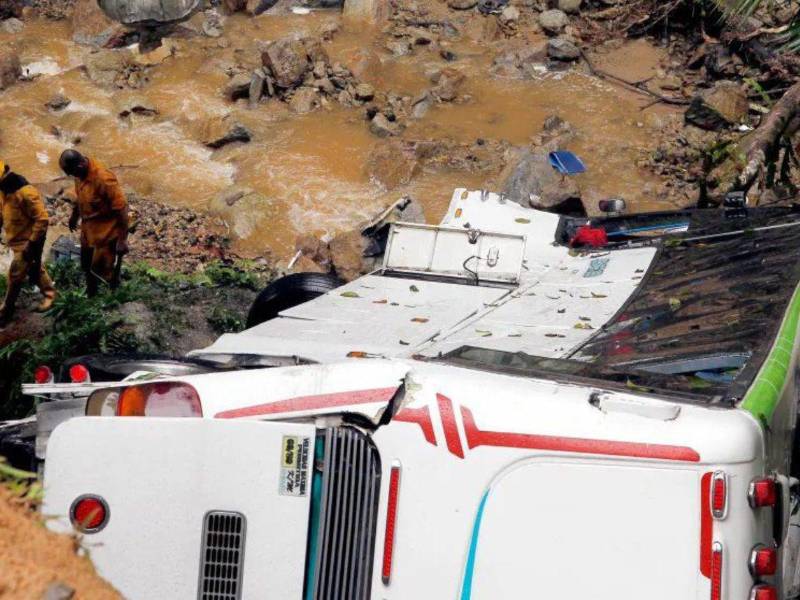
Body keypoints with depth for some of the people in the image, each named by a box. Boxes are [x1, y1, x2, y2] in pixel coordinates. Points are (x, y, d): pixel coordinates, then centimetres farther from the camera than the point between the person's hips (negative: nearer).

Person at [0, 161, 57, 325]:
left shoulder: (26, 193, -29)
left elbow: (42, 219, -26)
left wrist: (32, 244, -23)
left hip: (27, 242, -8)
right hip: (15, 240, 8)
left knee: (15, 275, -1)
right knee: (34, 269, 23)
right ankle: (49, 293, 42)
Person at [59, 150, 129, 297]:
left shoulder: (104, 179, -34)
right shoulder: (81, 173, -9)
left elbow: (121, 209, -28)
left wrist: (122, 240, -26)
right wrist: (74, 216, 28)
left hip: (106, 233, -8)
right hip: (88, 229, 8)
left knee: (104, 272, 3)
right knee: (87, 265, 25)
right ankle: (91, 296, 47)